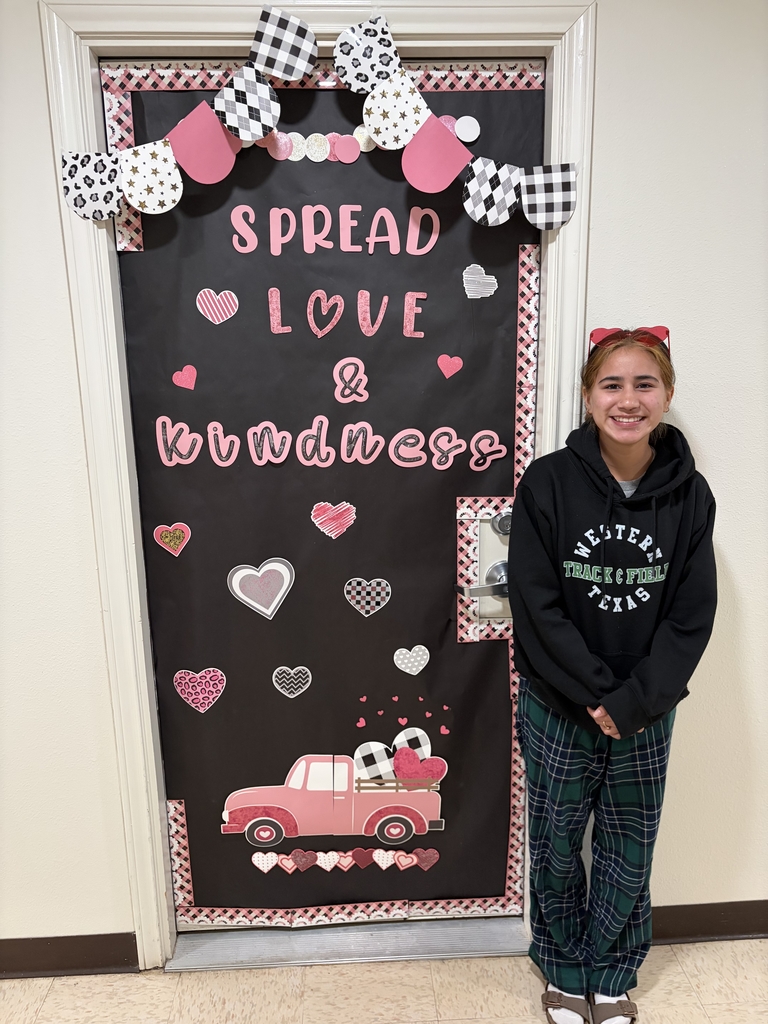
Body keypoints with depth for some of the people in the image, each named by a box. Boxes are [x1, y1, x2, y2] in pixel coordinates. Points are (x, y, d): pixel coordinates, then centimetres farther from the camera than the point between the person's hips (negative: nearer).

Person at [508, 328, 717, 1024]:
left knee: (629, 853, 17)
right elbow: (537, 606, -14)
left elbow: (692, 616, -7)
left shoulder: (689, 494, -6)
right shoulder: (548, 484, -13)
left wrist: (633, 702, -15)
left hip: (647, 714, 2)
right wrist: (598, 694, -16)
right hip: (558, 709, -1)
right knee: (557, 847, 15)